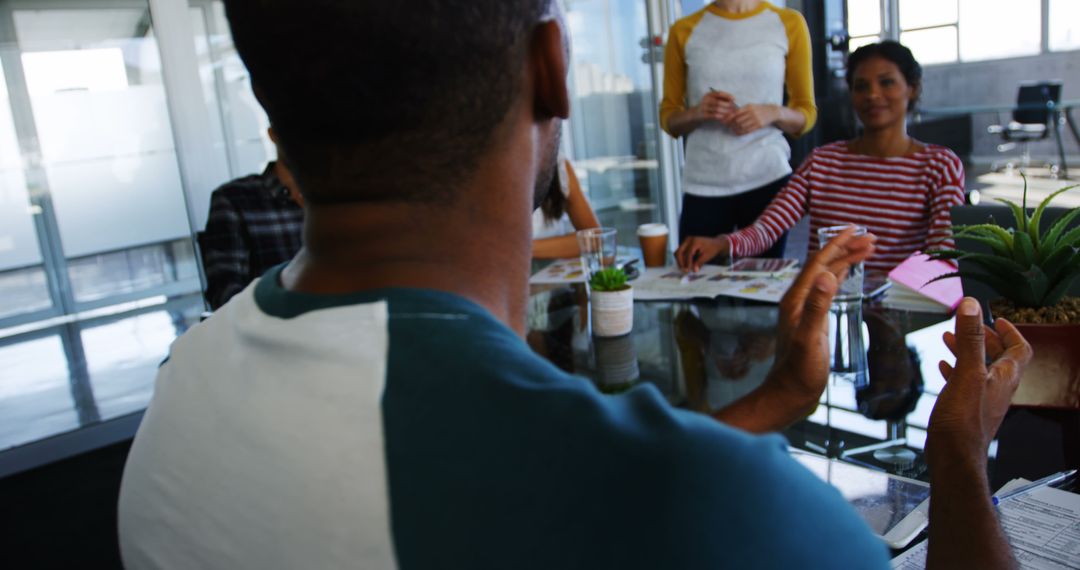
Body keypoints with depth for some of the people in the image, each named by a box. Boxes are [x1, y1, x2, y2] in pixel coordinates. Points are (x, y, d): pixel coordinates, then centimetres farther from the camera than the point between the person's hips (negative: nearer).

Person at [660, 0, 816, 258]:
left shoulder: (788, 24, 6)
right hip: (702, 186, 0)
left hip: (768, 179, 0)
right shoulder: (684, 31, 7)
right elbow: (668, 118, 10)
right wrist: (696, 113, -11)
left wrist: (774, 113, -11)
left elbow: (806, 113, 10)